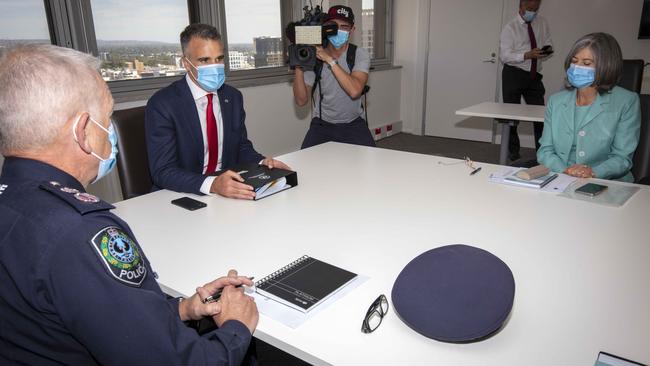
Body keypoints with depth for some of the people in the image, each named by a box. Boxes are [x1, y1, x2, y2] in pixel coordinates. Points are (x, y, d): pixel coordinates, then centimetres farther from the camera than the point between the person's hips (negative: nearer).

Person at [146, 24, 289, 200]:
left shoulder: (233, 97, 6)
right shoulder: (162, 105, -11)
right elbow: (162, 172, -17)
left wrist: (262, 162, -7)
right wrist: (212, 184, -32)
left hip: (229, 191, 5)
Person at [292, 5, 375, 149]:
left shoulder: (360, 54, -10)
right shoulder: (313, 56, -7)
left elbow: (354, 91, -29)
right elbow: (301, 100, -11)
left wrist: (330, 60, -29)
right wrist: (299, 67, -23)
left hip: (353, 123, 0)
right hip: (322, 124, 1)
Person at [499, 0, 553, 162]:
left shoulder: (542, 23, 7)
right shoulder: (510, 27, -7)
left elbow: (548, 44, 13)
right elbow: (504, 55, -14)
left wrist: (548, 50, -11)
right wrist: (527, 55, -27)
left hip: (534, 75, 4)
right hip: (514, 74, -4)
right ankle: (513, 152, 18)